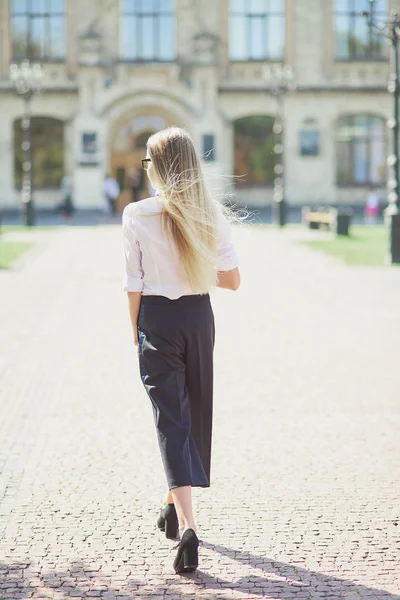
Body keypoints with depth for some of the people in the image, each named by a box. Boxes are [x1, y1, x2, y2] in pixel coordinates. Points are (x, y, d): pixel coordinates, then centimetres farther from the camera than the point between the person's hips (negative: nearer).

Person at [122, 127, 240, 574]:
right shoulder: (211, 215, -3)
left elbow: (134, 285, -7)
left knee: (171, 420, -4)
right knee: (196, 411, 20)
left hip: (156, 319, -3)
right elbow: (231, 280, -1)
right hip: (199, 316, 3)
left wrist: (137, 334, 6)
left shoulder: (137, 215, -10)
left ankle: (186, 525, -18)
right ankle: (174, 506, 36)